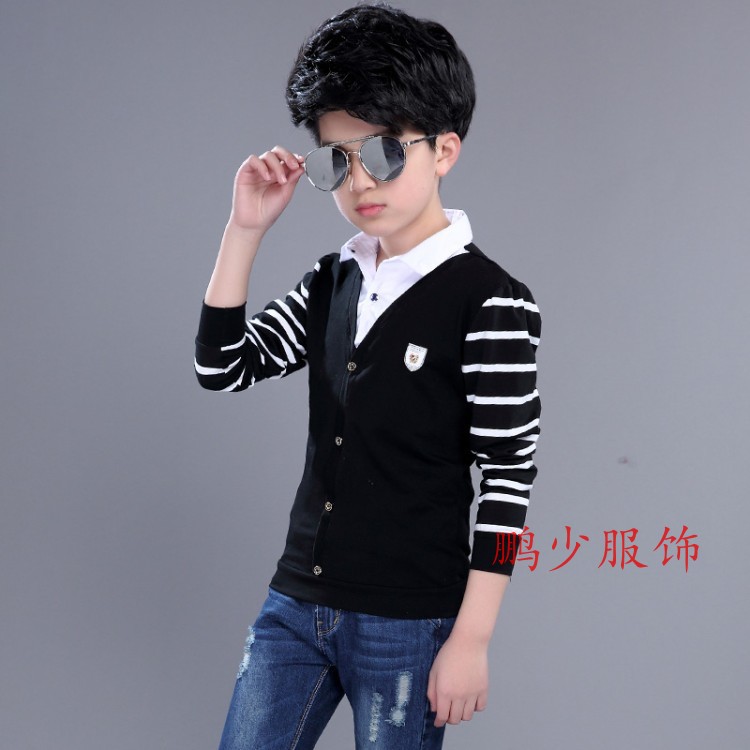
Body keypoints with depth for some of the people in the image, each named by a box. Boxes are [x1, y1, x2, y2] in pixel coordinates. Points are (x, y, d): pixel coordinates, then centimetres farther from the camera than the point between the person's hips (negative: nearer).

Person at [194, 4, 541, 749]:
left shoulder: (489, 301, -13)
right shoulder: (331, 283, 8)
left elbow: (508, 477, -12)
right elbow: (221, 367, 7)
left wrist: (470, 639, -13)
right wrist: (244, 230, -1)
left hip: (408, 627, -6)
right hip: (294, 606, 6)